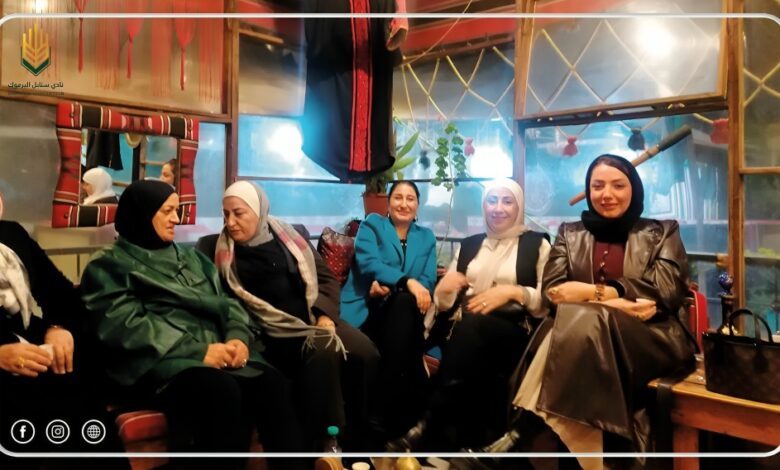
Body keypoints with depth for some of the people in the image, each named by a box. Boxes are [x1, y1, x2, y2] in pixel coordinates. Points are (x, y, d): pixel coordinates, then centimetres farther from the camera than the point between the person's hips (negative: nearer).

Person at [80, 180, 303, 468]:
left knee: (271, 383, -26)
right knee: (221, 390, -36)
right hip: (159, 361, -5)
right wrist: (199, 351, -17)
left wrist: (238, 336, -7)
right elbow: (124, 327, -8)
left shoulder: (191, 258, 25)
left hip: (216, 350, 5)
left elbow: (224, 302, 17)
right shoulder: (109, 266, 7)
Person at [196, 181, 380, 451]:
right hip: (273, 332, -3)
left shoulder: (292, 236, 13)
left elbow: (326, 277, 11)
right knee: (322, 353, -32)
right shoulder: (218, 249, 8)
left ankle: (358, 440, -7)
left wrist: (325, 315, -4)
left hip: (315, 319, 4)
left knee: (364, 352, -22)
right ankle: (326, 444, -20)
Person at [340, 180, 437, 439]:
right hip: (365, 310, -2)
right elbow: (368, 264, -10)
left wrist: (390, 286, -14)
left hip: (402, 313, 3)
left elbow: (428, 282, 5)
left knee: (404, 301, -35)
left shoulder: (426, 236, 19)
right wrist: (406, 281, -24)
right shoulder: (372, 224, 9)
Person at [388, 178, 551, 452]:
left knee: (470, 326, -35)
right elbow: (445, 304, 16)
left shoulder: (537, 243, 9)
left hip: (517, 333, -3)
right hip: (466, 332, 3)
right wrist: (444, 289, -7)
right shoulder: (469, 244, 20)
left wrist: (513, 291, -16)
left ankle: (429, 432, -27)